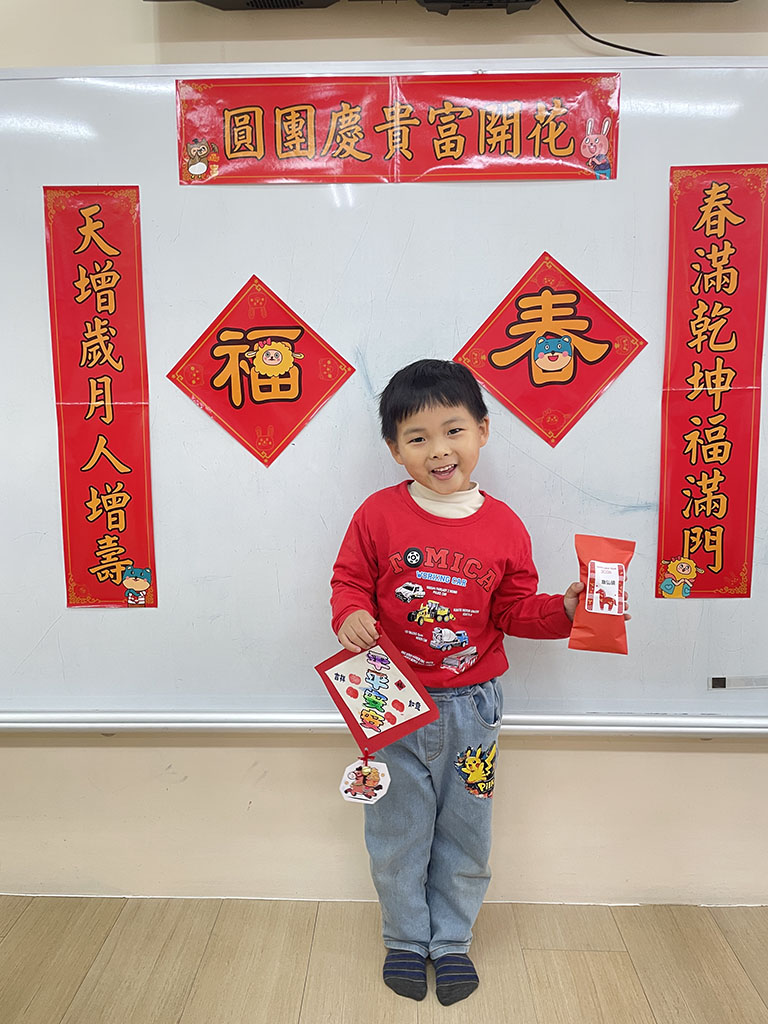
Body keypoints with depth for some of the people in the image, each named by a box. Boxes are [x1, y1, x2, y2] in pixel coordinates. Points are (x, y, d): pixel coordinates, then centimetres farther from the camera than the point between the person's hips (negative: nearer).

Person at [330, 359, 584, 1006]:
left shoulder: (503, 526, -5)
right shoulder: (378, 515, -10)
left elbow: (516, 609, 2)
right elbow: (349, 581, -2)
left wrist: (563, 610, -15)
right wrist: (350, 616, -22)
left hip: (471, 706, 2)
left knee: (465, 836, 18)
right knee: (397, 833, 15)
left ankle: (452, 941, 43)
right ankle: (405, 939, 42)